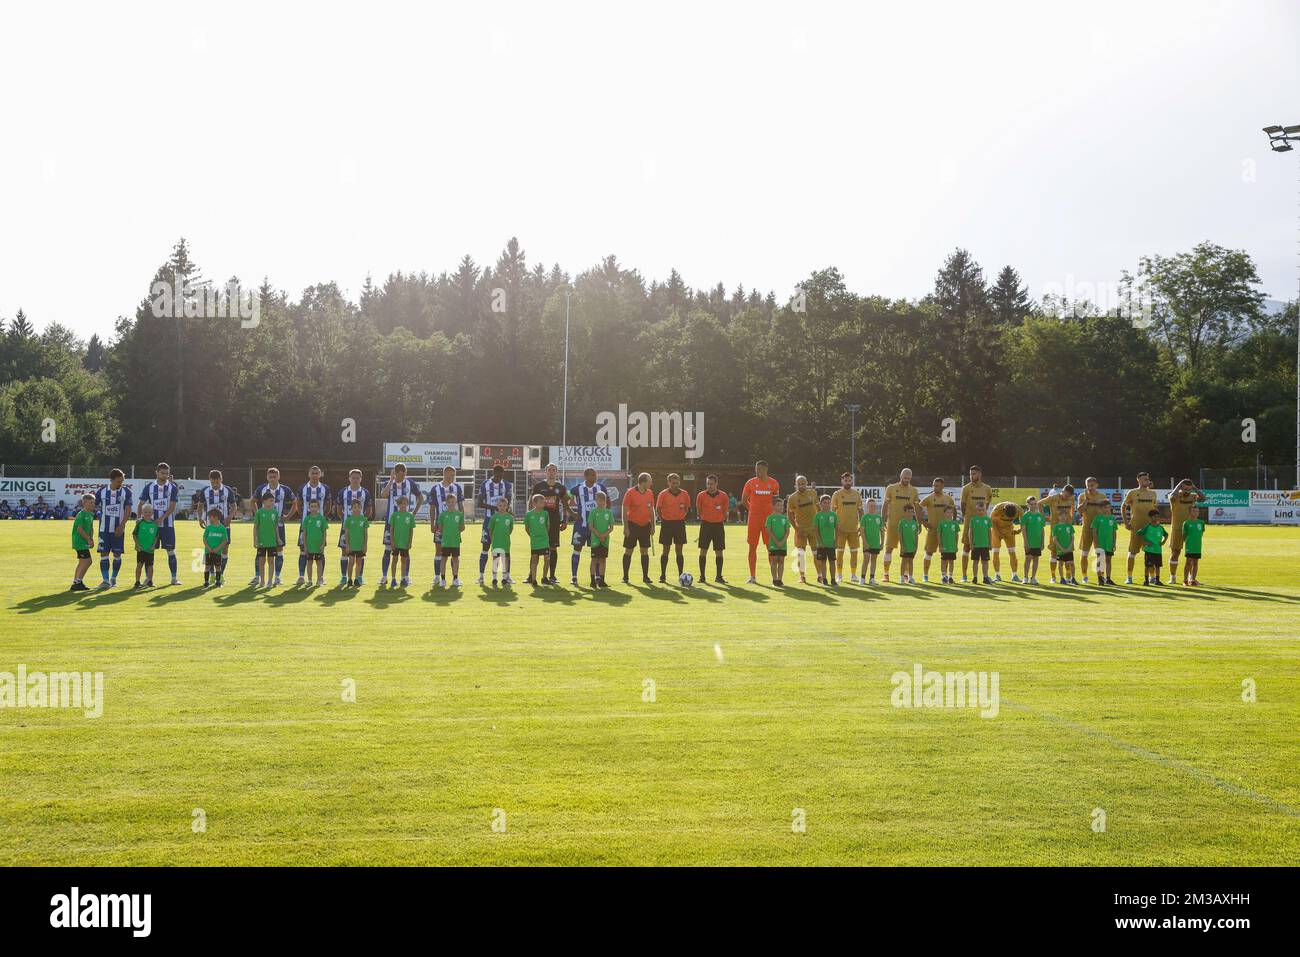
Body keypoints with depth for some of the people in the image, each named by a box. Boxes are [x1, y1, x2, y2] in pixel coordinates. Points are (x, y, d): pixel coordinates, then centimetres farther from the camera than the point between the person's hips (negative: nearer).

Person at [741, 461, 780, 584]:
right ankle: (752, 577, 6)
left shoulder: (774, 483, 2)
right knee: (752, 547, 1)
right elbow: (743, 501, 11)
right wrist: (753, 509, 7)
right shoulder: (751, 483, 3)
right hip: (753, 518, 1)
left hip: (769, 518, -1)